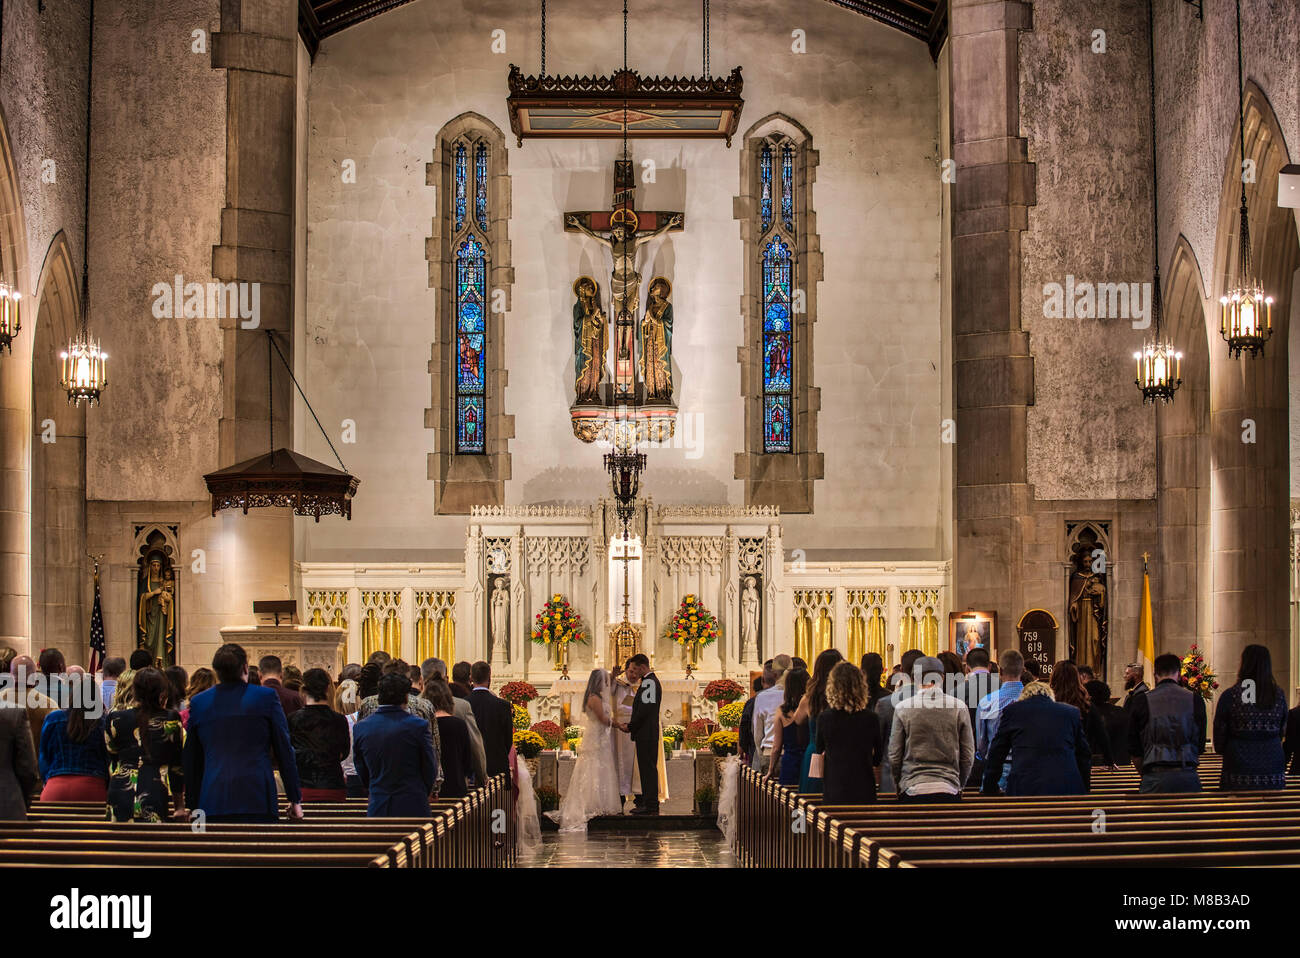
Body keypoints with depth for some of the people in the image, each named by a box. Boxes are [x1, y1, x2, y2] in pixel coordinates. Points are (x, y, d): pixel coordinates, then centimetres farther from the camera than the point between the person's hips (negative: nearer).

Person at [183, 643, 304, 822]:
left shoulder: (198, 702, 9)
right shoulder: (267, 697, 1)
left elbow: (192, 760, 15)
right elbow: (284, 750, 3)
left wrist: (193, 805, 23)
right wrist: (295, 799, 9)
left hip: (212, 803, 3)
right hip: (257, 801, -2)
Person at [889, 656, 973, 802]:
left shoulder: (903, 708, 0)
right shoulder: (959, 707, 2)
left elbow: (894, 757, 2)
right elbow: (968, 756, 6)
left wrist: (898, 786, 16)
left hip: (912, 790, -1)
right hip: (949, 791, 1)